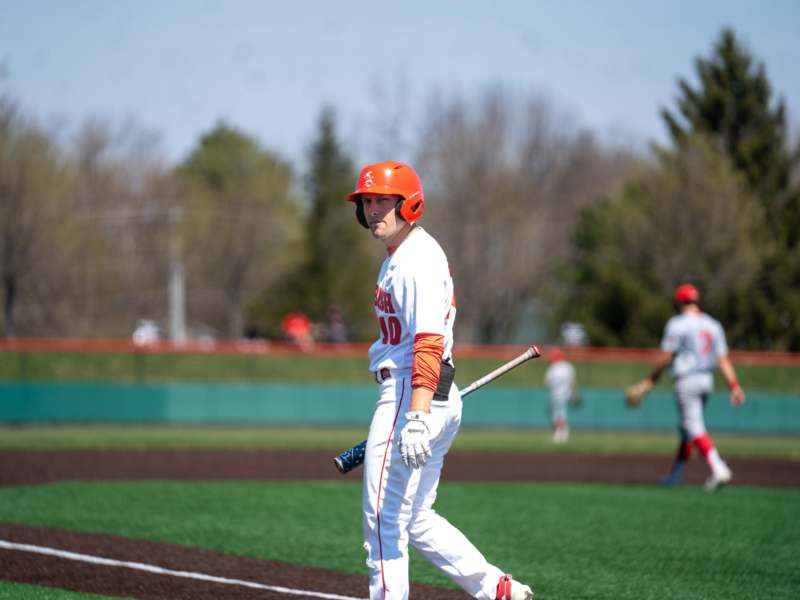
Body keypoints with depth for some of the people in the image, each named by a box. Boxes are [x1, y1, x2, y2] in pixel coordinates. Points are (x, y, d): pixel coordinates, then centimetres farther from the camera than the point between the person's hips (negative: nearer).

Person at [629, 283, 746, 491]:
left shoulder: (677, 324, -8)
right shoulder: (713, 325, 10)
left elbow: (665, 357, -10)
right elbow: (723, 359, 5)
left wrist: (651, 380, 0)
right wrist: (734, 386, 2)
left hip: (686, 380, -7)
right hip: (707, 380, 7)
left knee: (694, 428, -12)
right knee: (686, 427, 18)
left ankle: (718, 469, -29)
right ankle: (676, 474, 25)